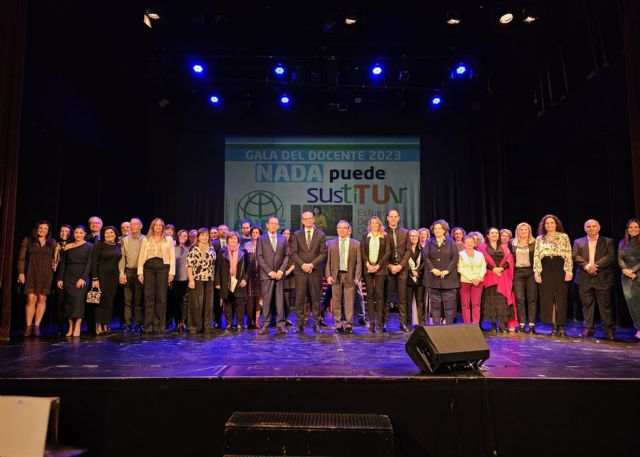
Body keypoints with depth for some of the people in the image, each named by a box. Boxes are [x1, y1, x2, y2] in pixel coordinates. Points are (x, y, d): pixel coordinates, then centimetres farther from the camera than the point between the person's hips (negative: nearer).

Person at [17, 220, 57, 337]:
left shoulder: (52, 242, 11)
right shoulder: (27, 240, 6)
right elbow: (21, 258, 3)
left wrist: (54, 266, 0)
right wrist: (21, 273, -4)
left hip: (46, 274, 2)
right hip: (31, 273, -2)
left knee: (42, 299, 0)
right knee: (31, 299, -9)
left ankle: (37, 325, 6)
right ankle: (28, 326, -1)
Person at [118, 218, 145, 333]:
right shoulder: (125, 240, 9)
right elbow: (122, 257, 6)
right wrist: (121, 273, -1)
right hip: (128, 271, 2)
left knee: (139, 299, 2)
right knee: (128, 299, 3)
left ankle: (138, 325, 10)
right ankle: (128, 325, 10)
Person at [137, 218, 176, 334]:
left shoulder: (168, 240, 10)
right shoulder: (146, 240, 13)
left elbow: (172, 257, 4)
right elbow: (141, 256, 8)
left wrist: (171, 273, -4)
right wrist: (140, 272, -1)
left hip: (162, 268, -1)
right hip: (148, 268, 1)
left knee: (161, 297, -1)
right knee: (148, 297, 1)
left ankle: (159, 326, 6)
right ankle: (148, 326, 7)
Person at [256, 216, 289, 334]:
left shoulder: (283, 239, 13)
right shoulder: (261, 239, 5)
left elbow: (286, 256, 9)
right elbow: (259, 257, -2)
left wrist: (281, 270, -4)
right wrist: (269, 271, -9)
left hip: (279, 274, 2)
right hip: (266, 275, -2)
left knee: (280, 300, 1)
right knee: (266, 300, -2)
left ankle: (280, 325, 5)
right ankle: (265, 325, 4)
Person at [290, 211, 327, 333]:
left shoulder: (321, 235, 8)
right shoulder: (297, 234, 10)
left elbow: (323, 253, 1)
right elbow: (293, 253, 3)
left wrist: (312, 264, -11)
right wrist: (302, 264, -11)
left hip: (315, 271, 0)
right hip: (300, 271, 0)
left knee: (316, 298, 3)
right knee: (300, 299, -1)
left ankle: (316, 323, 10)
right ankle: (300, 323, 6)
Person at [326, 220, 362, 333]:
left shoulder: (356, 244, 7)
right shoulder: (331, 243, 11)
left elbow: (358, 262, 3)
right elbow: (328, 261, 8)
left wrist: (357, 277, -5)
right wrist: (328, 275, -2)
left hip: (349, 276, -1)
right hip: (335, 276, 1)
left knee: (349, 302, -1)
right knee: (336, 302, 5)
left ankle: (348, 325, 8)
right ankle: (338, 325, 14)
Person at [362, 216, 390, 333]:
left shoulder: (384, 237, 7)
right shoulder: (365, 237, 12)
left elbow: (388, 252, 0)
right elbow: (363, 252, 6)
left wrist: (378, 265, -9)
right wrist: (368, 264, -8)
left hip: (380, 268, -2)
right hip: (368, 268, 2)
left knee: (379, 294, -5)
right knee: (370, 295, 1)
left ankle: (379, 322, -2)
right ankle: (371, 322, 4)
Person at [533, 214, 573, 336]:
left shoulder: (564, 237, 6)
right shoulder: (539, 239, 11)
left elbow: (568, 255, 1)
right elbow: (536, 257, 7)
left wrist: (569, 271, -8)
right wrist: (536, 273, -1)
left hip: (559, 269, -2)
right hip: (545, 270, 2)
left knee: (561, 298, -1)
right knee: (548, 299, 2)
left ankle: (562, 326, 8)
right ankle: (554, 326, 10)